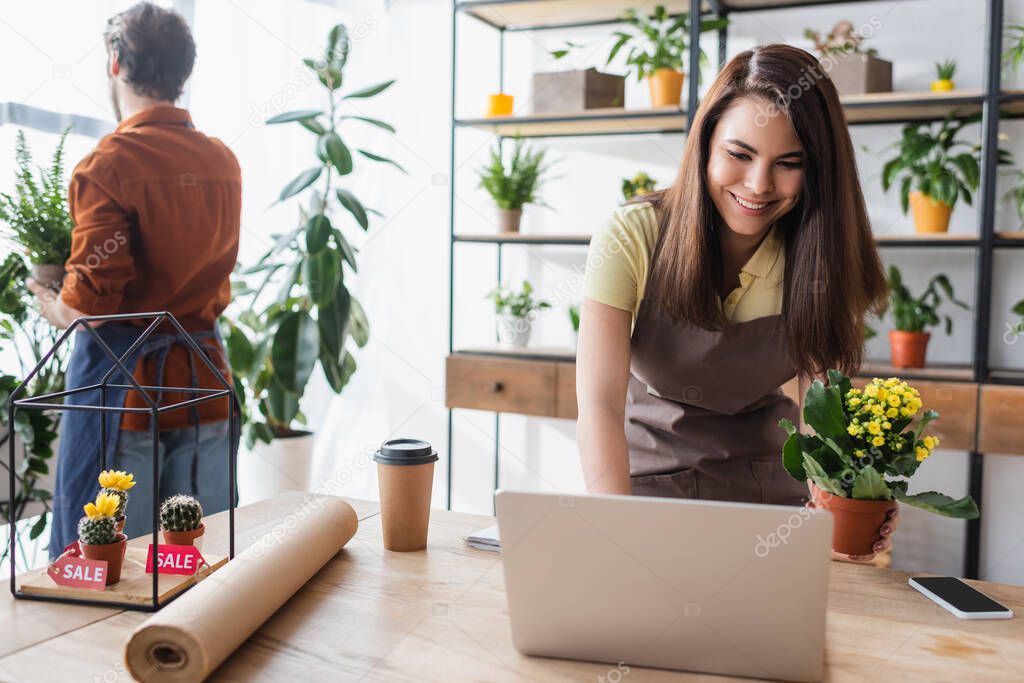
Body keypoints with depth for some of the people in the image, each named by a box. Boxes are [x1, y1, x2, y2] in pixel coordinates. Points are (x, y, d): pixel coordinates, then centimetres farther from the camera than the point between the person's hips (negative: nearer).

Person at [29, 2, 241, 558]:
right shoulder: (224, 163, 6)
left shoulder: (108, 164, -13)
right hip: (205, 374, 6)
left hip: (124, 374, -6)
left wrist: (52, 307, 2)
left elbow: (91, 303, -18)